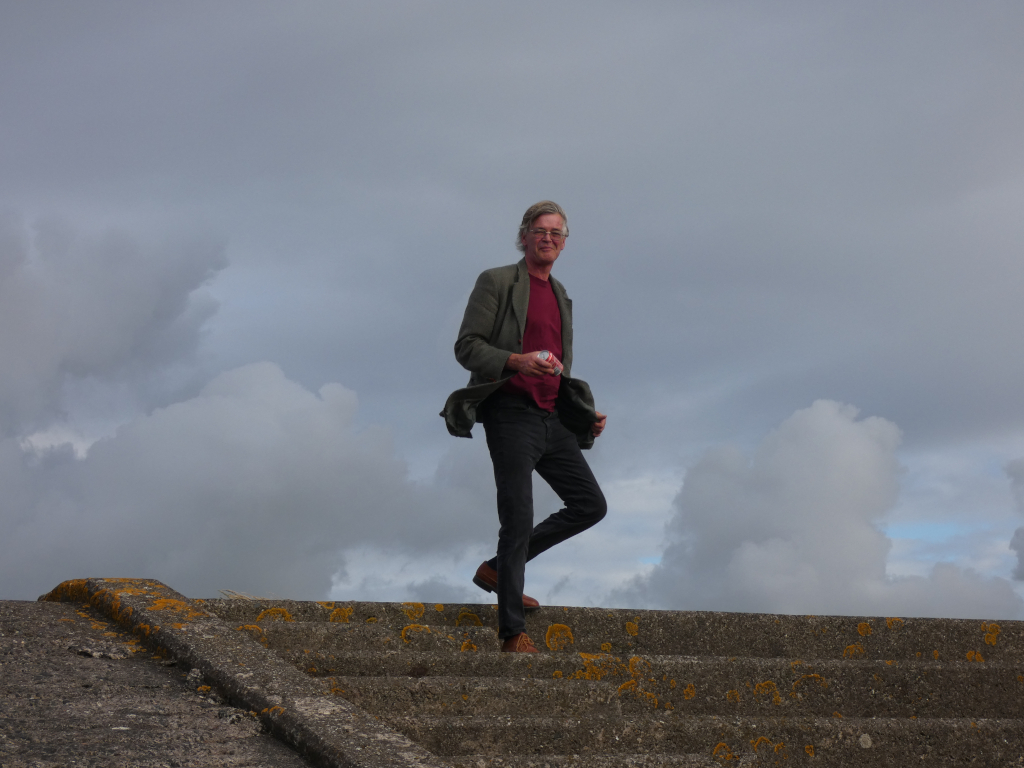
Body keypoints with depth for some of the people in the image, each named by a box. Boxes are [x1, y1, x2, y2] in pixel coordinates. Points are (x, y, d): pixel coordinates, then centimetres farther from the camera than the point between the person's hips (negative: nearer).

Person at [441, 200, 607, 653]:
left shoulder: (561, 297, 21)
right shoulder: (497, 283, 0)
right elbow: (466, 347, -8)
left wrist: (588, 416, 16)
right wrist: (517, 361, -24)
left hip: (552, 419, 8)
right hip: (512, 415, -7)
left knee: (590, 504, 5)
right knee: (518, 518, -9)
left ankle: (497, 569, 14)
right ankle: (513, 632, -4)